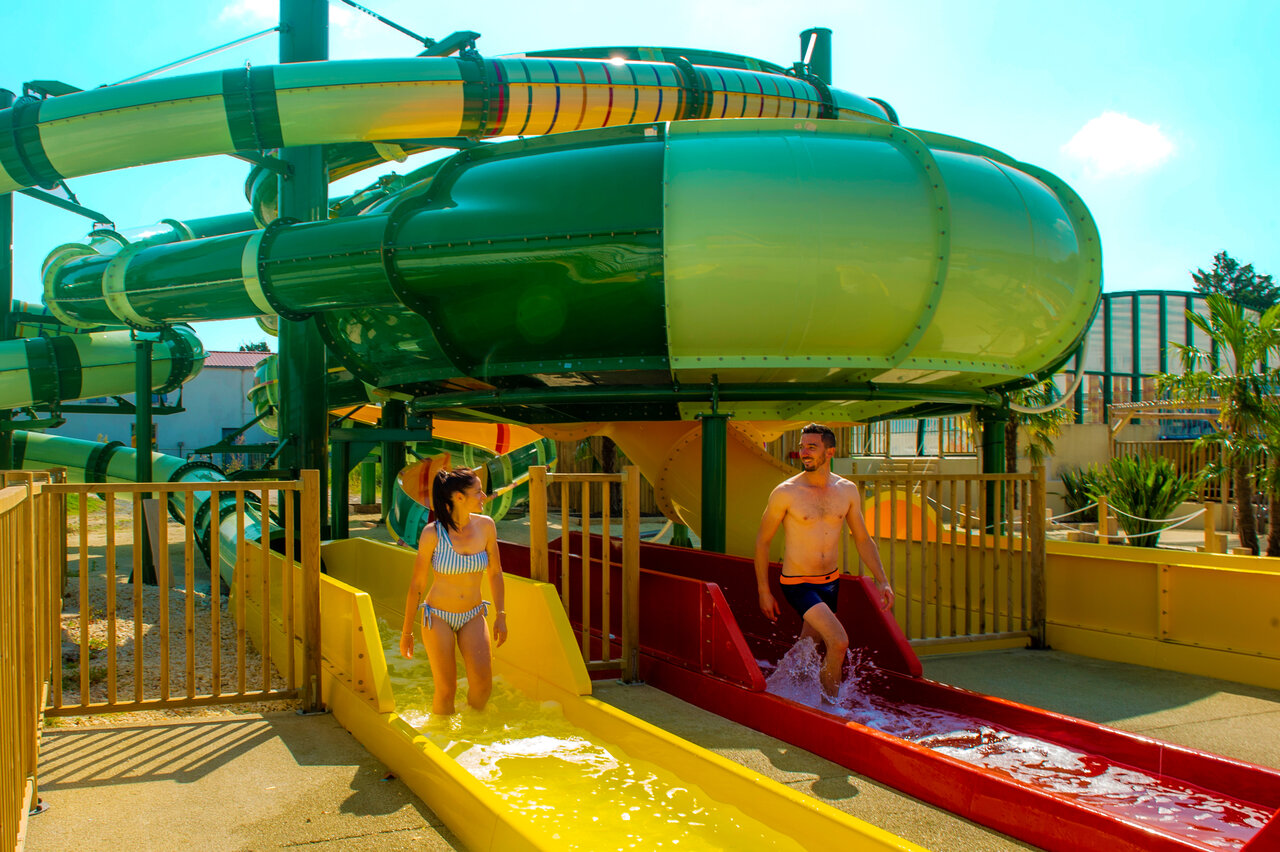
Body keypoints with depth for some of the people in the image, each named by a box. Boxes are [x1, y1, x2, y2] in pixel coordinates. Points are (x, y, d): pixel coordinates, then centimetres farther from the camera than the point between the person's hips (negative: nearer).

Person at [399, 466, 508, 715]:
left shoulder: (485, 526, -5)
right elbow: (416, 585, -6)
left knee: (483, 682, -13)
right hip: (437, 617, -3)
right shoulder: (432, 533, -14)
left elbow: (495, 573, 7)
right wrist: (407, 632, -1)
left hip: (472, 617, 3)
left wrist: (500, 615, 3)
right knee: (446, 690, -4)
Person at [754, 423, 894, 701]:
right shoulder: (785, 493, -14)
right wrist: (764, 591, -4)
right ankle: (829, 706, 1)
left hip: (831, 582, 5)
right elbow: (762, 541, -5)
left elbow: (863, 539, 9)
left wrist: (882, 580, 1)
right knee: (839, 642, -18)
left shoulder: (847, 490, 0)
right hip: (798, 584, -5)